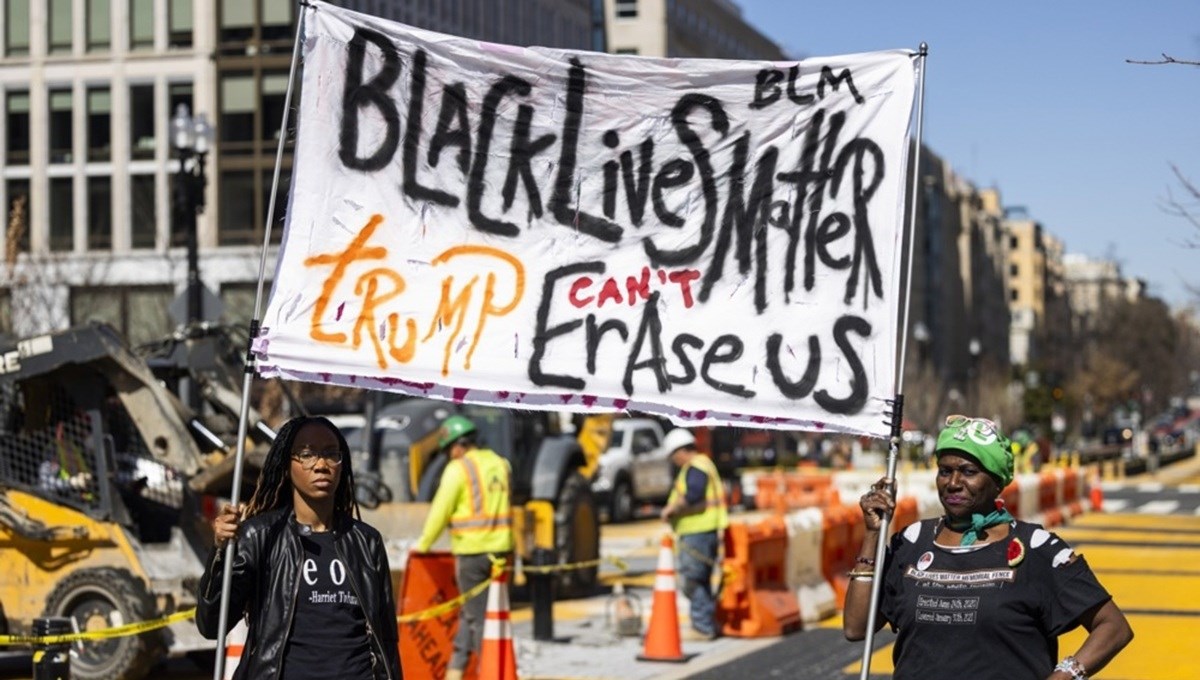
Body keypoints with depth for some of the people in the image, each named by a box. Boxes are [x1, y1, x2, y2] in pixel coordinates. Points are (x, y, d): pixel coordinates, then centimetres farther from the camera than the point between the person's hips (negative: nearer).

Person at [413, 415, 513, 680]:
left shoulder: (459, 468, -9)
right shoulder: (501, 464, 10)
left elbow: (441, 510, -7)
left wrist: (424, 543, 5)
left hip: (472, 551, -6)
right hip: (500, 548, 6)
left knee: (477, 614, 2)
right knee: (470, 611, 15)